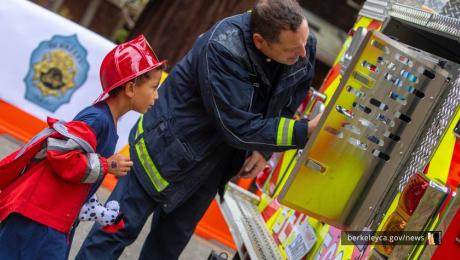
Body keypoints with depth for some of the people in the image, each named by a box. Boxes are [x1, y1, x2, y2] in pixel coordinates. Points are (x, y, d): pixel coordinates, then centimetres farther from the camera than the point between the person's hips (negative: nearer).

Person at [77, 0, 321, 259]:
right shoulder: (223, 47, -33)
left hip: (215, 166, 6)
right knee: (121, 227, 0)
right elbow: (239, 128, -33)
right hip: (169, 149, -6)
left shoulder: (304, 46, -14)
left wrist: (265, 149, -10)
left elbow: (286, 106, 4)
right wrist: (308, 129, -36)